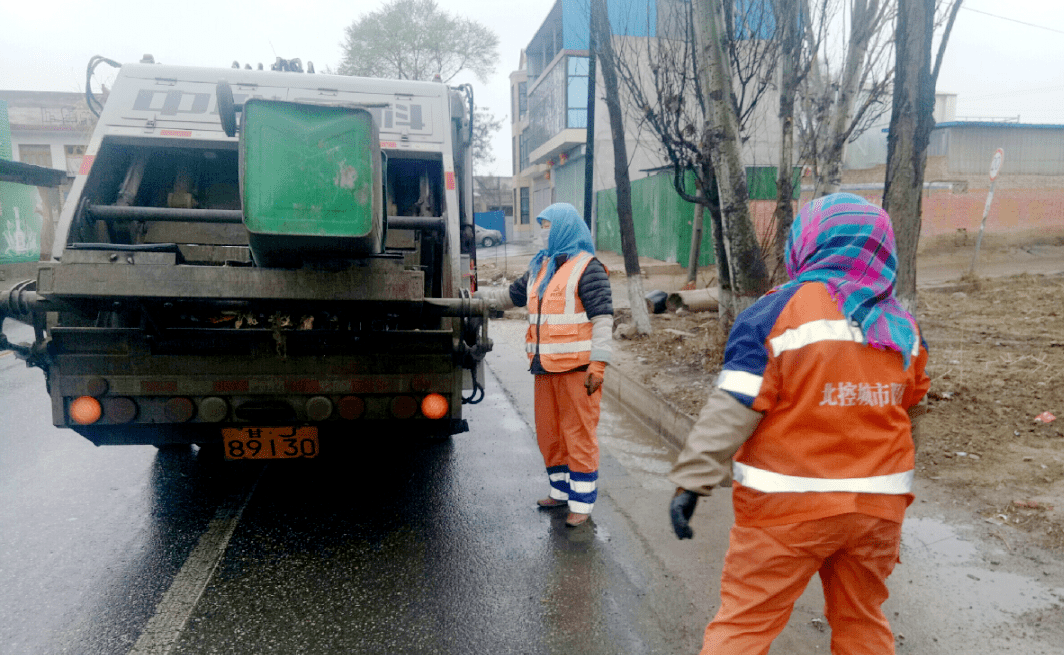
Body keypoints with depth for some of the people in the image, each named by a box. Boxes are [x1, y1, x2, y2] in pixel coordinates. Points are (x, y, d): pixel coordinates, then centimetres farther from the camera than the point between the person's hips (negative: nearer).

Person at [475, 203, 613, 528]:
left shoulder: (586, 268, -8)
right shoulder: (539, 267, 16)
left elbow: (602, 318, -12)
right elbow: (512, 296, 27)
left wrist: (598, 364, -17)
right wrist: (475, 295, 22)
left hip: (577, 367, -8)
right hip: (546, 367, 8)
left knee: (579, 434, -1)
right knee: (548, 432, 15)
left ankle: (582, 502, 10)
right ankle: (561, 491, 31)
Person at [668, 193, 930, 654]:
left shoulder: (780, 310, -14)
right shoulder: (901, 326, 4)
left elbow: (732, 411, -18)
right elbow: (907, 410, 15)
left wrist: (691, 481, -15)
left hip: (788, 506, -5)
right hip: (879, 504, 6)